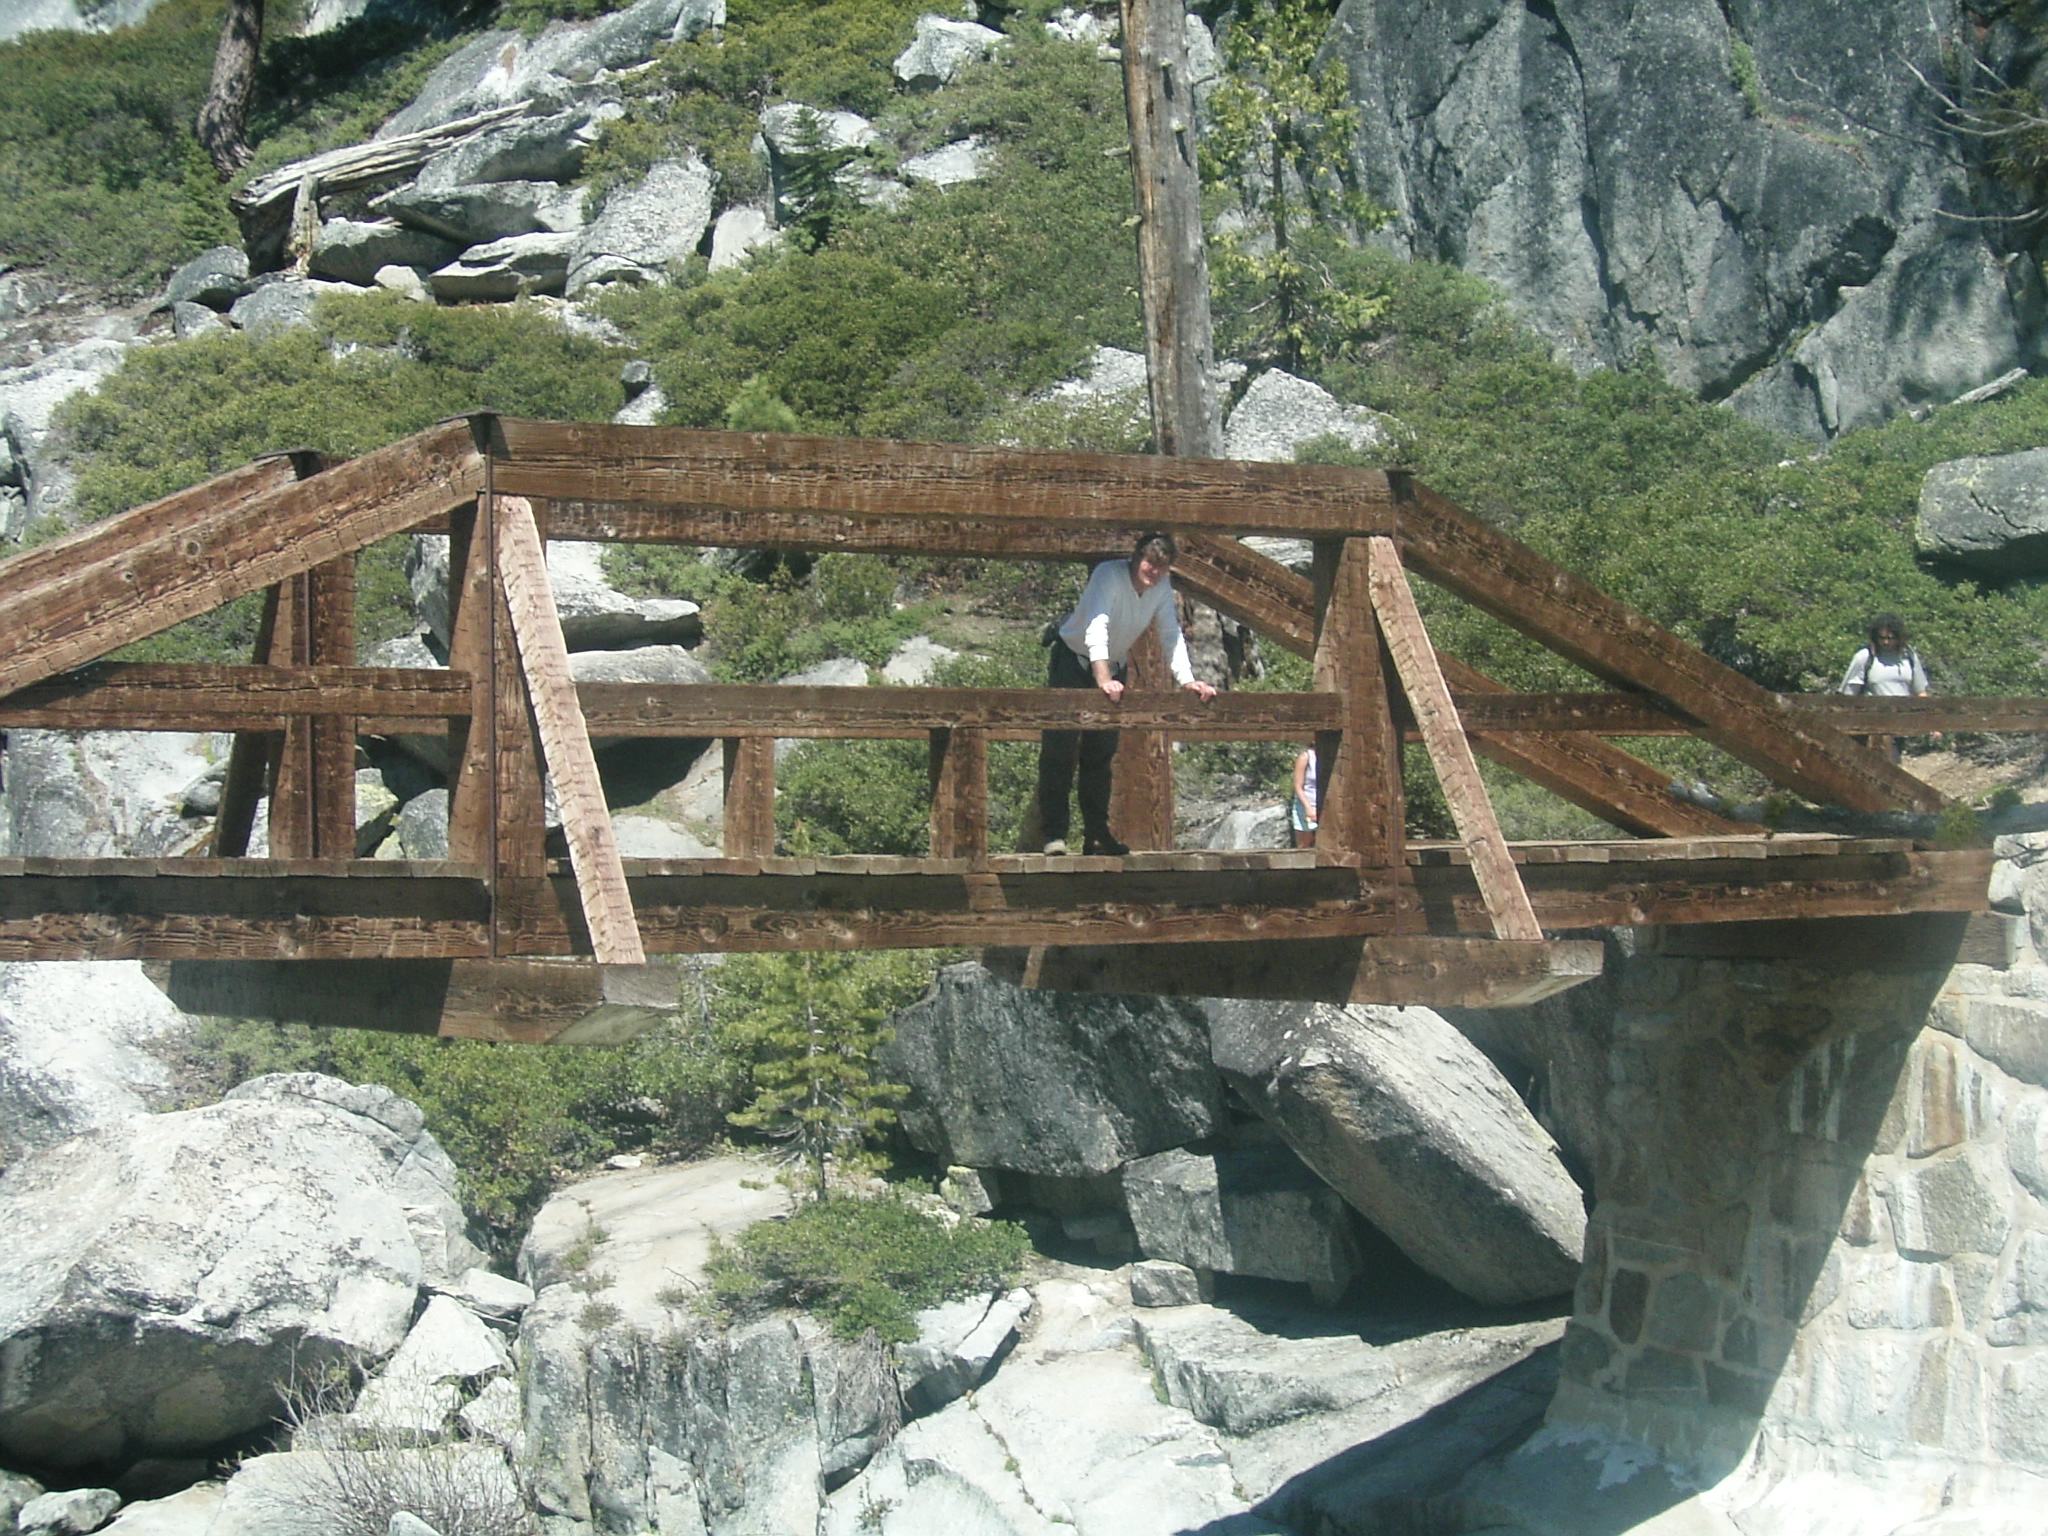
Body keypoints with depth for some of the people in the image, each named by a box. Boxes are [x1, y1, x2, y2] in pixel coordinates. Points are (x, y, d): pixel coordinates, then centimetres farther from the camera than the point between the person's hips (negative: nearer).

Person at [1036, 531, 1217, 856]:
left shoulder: (1163, 587, -10)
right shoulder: (1109, 575, -28)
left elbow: (1172, 636, -10)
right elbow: (1096, 628, -40)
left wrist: (1187, 680, -25)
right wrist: (1103, 680, -52)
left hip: (1113, 667, 6)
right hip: (1073, 660, -6)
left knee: (1102, 755, 6)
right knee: (1060, 750, -11)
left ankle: (1097, 835, 10)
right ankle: (1053, 834, -11)